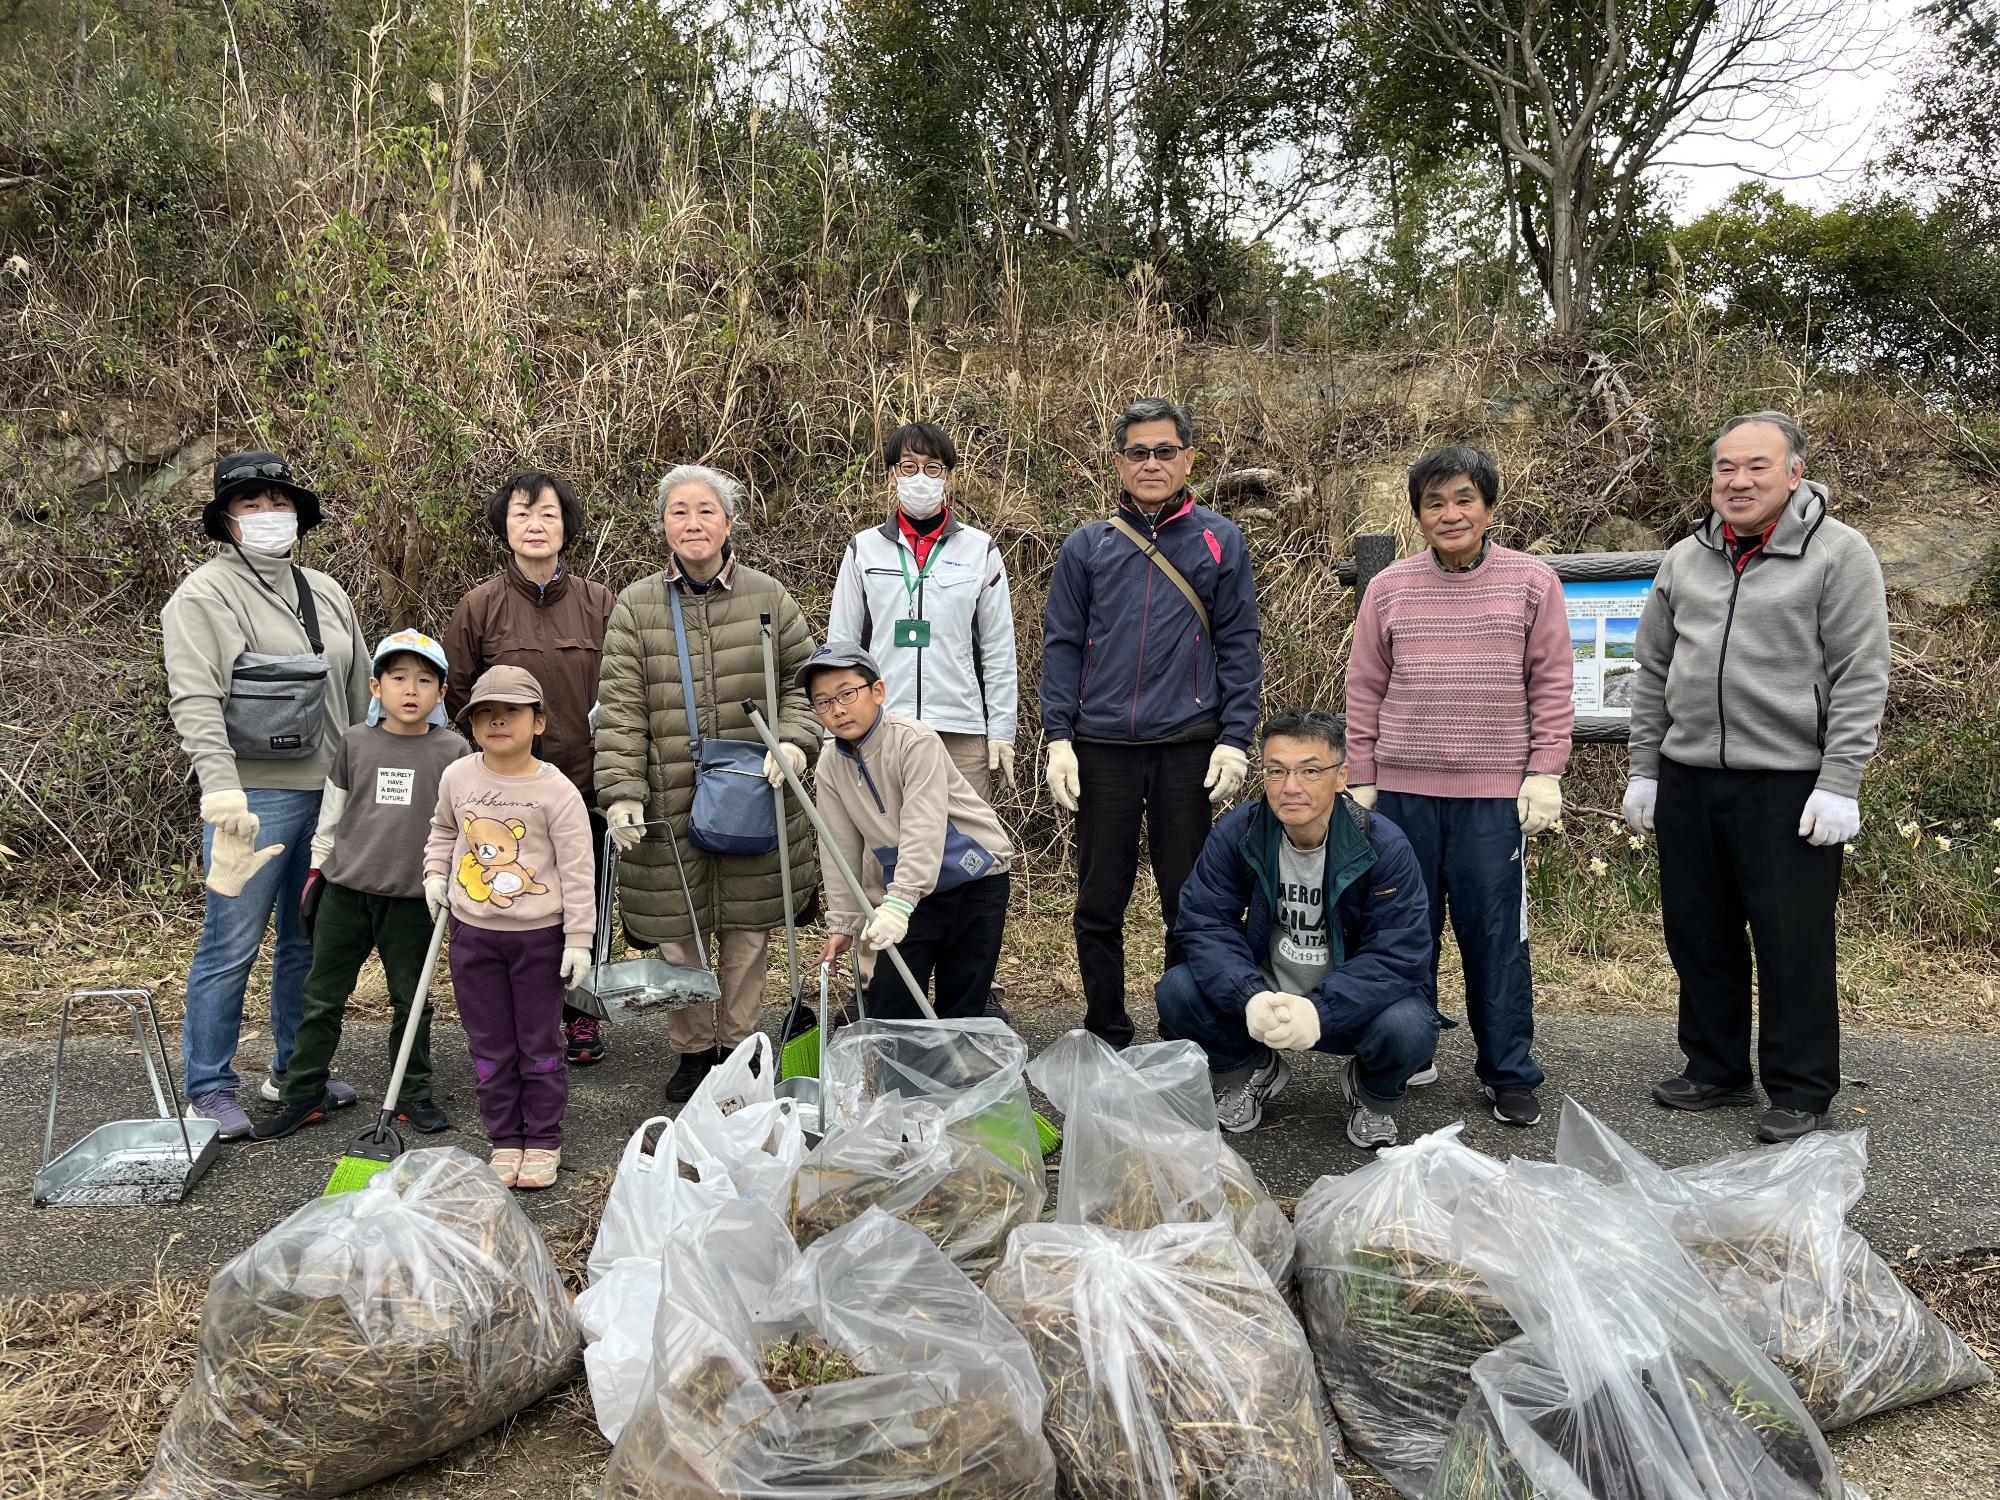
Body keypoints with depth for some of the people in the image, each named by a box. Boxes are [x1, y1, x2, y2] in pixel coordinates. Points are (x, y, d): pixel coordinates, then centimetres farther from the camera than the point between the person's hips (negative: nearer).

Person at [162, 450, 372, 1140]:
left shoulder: (327, 593, 16)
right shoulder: (204, 596, -4)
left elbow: (360, 691, 19)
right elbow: (194, 700, -16)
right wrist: (221, 788, -28)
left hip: (331, 793, 6)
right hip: (254, 798, -6)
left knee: (310, 940, 14)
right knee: (231, 947, -2)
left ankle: (295, 1069, 27)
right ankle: (210, 1089, 10)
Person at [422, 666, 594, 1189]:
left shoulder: (555, 790, -13)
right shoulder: (457, 777, 0)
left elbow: (576, 869, -10)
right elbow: (443, 828, 22)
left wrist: (579, 938, -11)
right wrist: (435, 873, 7)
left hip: (538, 935, -3)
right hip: (472, 932, 4)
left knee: (539, 1043, 8)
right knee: (489, 1044, 10)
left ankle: (543, 1141, 20)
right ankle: (505, 1140, 23)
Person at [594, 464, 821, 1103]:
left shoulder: (766, 596, 3)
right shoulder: (635, 605, 1)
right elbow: (620, 709, -3)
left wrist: (793, 739, -9)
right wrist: (621, 792, -10)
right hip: (669, 801, 0)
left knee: (747, 926, 9)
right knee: (677, 930, 7)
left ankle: (737, 1047, 26)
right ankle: (692, 1051, 26)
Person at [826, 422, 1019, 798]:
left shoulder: (981, 551, 8)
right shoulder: (863, 549, 9)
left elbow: (1000, 651, 8)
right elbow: (839, 645, 10)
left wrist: (1002, 732, 3)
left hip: (962, 732, 0)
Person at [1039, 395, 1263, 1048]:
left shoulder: (1220, 541, 5)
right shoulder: (1087, 546, 8)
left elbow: (1239, 645, 3)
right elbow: (1062, 644, 7)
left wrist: (1235, 740, -5)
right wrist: (1058, 738, -2)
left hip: (1189, 749, -1)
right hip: (1101, 750, 1)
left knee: (1188, 901, 6)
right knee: (1099, 905, 7)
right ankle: (1106, 1041, 21)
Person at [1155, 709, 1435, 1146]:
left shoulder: (1383, 847, -19)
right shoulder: (1236, 833, -12)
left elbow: (1399, 954, -22)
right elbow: (1203, 924, -15)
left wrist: (1319, 1010, -37)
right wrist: (1250, 997, -34)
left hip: (1344, 1004, -2)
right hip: (1262, 996, 2)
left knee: (1408, 1029, -34)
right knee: (1177, 991, -23)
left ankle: (1374, 1095, 6)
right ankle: (1249, 1072, 9)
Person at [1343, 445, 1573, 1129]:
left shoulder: (1532, 582, 2)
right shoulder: (1389, 589, 6)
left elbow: (1551, 686, 3)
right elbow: (1364, 691, 8)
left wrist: (1545, 772, -3)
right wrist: (1363, 782, 5)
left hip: (1495, 793, -1)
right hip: (1403, 789, 2)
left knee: (1496, 934, 3)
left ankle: (1509, 1073, 16)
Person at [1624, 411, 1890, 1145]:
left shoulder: (1838, 553, -4)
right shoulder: (1685, 560, 11)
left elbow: (1861, 679, -8)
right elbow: (1654, 673, 15)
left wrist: (1839, 784, -14)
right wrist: (1644, 770, 12)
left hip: (1788, 785, -5)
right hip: (1687, 781, 5)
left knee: (1793, 942, 2)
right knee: (1698, 934, 13)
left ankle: (1801, 1090, 16)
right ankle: (1716, 1070, 28)